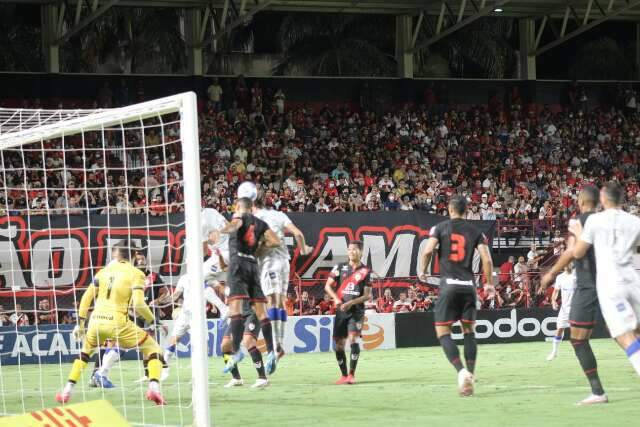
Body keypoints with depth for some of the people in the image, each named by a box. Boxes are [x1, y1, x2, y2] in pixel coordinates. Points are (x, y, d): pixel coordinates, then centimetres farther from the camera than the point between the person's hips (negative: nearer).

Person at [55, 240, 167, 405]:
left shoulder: (104, 271, 14)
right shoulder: (136, 274, 1)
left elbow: (87, 297, 14)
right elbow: (138, 304, -11)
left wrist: (80, 323, 20)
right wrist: (153, 321, 3)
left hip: (96, 322, 4)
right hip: (117, 323, -4)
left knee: (84, 352, 32)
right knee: (153, 349, 9)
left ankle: (67, 391, 24)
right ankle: (154, 387, -14)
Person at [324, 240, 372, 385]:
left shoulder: (365, 271, 0)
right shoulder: (340, 267, 6)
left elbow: (367, 295, -2)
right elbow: (328, 286, 6)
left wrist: (351, 303, -16)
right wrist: (336, 299, -11)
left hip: (356, 310, -3)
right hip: (341, 310, 3)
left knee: (353, 338, -21)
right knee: (338, 344, 3)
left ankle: (351, 374, -15)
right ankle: (344, 375, 18)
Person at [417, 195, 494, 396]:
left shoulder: (440, 228, 2)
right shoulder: (475, 232, 8)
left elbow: (427, 251, -11)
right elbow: (487, 259, 0)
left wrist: (422, 271, 7)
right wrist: (489, 283, 13)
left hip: (449, 284, -3)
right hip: (468, 284, 3)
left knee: (443, 331, 1)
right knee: (469, 330, 12)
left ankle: (461, 371, -19)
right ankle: (470, 375, 4)